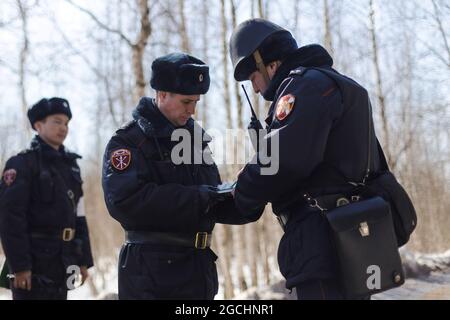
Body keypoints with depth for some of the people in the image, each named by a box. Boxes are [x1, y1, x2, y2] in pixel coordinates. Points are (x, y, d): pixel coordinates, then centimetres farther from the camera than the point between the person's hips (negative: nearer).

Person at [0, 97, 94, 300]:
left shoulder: (70, 164, 14)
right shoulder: (22, 164, -8)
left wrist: (83, 259, 12)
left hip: (63, 259, 7)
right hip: (34, 260, -7)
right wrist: (19, 265, -21)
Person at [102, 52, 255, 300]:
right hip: (151, 271, -7)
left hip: (199, 267, 7)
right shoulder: (127, 142, -7)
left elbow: (214, 206, 18)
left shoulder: (195, 139, 15)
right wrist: (195, 197, -23)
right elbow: (124, 201, -24)